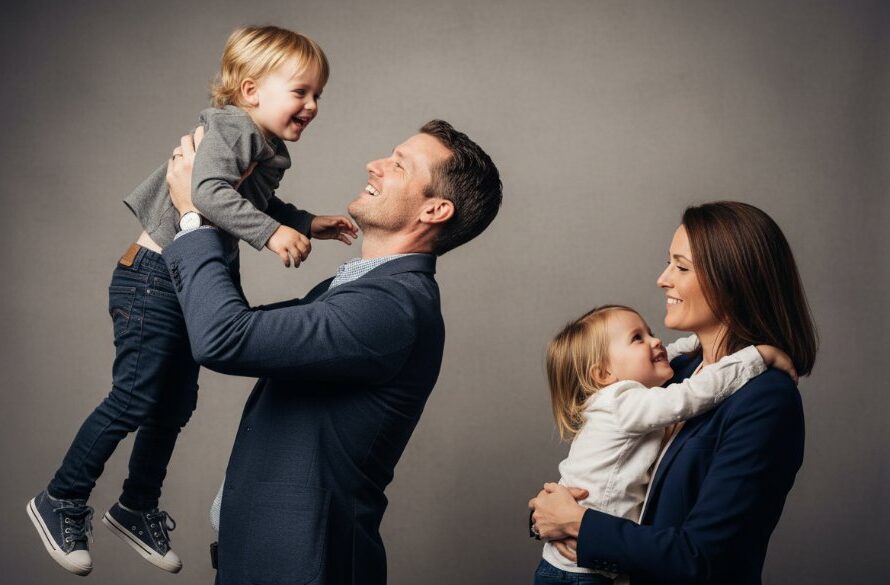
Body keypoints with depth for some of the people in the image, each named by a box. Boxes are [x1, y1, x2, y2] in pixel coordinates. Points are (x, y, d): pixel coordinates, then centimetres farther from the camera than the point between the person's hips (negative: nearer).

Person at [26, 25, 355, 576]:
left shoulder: (268, 152, 9)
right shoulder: (230, 130, -19)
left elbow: (264, 206, 25)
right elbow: (210, 192, -36)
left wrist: (308, 223, 14)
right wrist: (271, 231, -39)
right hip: (154, 280, -9)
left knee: (176, 403, 15)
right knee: (135, 399, -6)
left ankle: (138, 509, 32)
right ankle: (61, 503, 12)